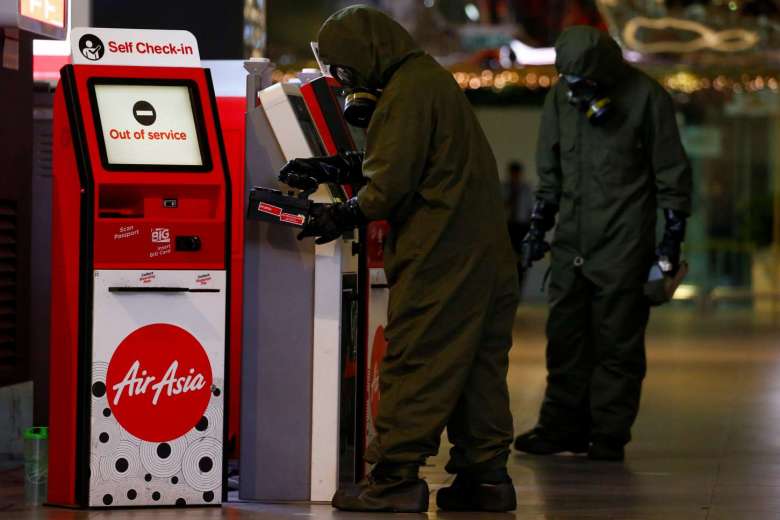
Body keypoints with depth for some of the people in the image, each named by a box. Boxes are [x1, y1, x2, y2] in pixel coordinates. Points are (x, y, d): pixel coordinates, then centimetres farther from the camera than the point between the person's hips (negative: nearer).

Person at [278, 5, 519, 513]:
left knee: (413, 361, -6)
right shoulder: (430, 77, 18)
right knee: (478, 363, 11)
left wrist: (343, 216, -4)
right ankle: (485, 475, 14)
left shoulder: (407, 90, -14)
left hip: (438, 254, -10)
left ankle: (395, 478, -4)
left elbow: (392, 184, -17)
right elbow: (396, 161, 22)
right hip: (485, 251, 10)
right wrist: (327, 168, 17)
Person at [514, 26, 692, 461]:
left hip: (623, 244, -5)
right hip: (572, 241, 5)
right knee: (565, 338, 6)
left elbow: (672, 173, -2)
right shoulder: (562, 96, 8)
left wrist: (673, 236, -4)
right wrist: (540, 223, 14)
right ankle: (563, 425, 14)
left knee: (617, 341, -2)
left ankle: (610, 433, 3)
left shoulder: (646, 97, -6)